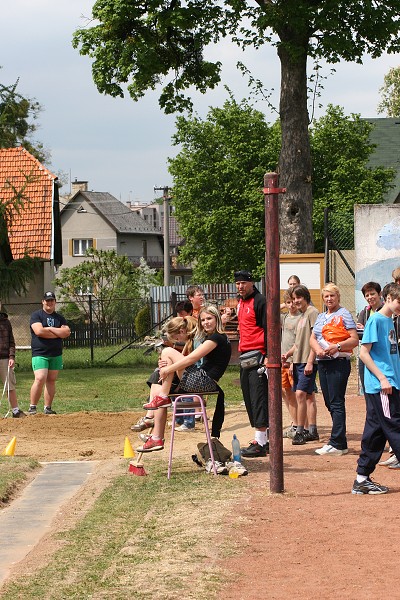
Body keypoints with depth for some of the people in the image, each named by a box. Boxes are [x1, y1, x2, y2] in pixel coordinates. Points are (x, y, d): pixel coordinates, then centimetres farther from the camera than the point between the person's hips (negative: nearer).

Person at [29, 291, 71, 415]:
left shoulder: (59, 318, 14)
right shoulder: (36, 315, 0)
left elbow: (67, 332, -2)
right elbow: (39, 331, -17)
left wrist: (50, 329, -10)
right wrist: (58, 334, -9)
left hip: (56, 354, 5)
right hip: (40, 354, -5)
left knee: (51, 380, 5)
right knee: (40, 379, -18)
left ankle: (48, 408, 10)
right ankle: (32, 407, -11)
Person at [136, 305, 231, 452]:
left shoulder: (216, 338, -11)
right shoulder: (212, 338, 21)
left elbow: (191, 359, -17)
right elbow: (193, 360, 21)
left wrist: (168, 369, -11)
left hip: (203, 382, -10)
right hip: (204, 383, 10)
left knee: (168, 352, -11)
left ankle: (163, 398, -8)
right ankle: (157, 439, 6)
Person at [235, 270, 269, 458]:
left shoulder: (260, 301, -10)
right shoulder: (241, 302, 18)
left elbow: (268, 329, -14)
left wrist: (268, 356, -19)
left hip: (258, 356, -10)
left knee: (258, 397, -11)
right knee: (249, 398, 10)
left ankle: (260, 444, -13)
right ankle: (264, 439, 17)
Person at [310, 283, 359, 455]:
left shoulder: (344, 315, -3)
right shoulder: (321, 317, 19)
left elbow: (355, 340, -9)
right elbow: (312, 338, 13)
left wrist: (337, 346, -22)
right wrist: (318, 349, -8)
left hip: (338, 362, -8)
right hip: (322, 362, 8)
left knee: (336, 403, -9)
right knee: (329, 403, 8)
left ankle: (337, 443, -10)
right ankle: (340, 442, 13)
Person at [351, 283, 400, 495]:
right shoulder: (376, 320, -9)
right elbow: (364, 352, -13)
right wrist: (382, 378, -17)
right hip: (379, 387, -9)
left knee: (375, 432, 9)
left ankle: (362, 479, 12)